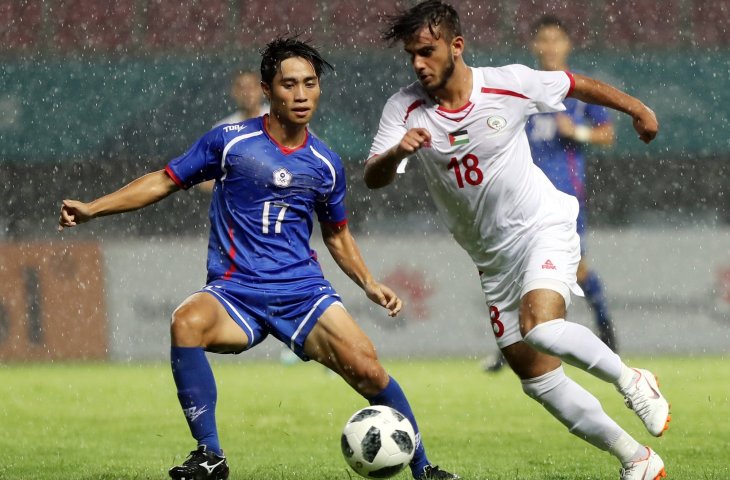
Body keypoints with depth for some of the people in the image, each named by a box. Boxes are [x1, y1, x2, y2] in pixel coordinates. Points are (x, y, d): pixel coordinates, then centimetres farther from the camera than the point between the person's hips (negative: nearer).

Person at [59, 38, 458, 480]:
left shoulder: (326, 165, 9)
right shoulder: (230, 141, 0)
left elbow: (337, 233, 25)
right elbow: (165, 181, 8)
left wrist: (370, 285, 12)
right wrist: (92, 209, 0)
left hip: (302, 288, 2)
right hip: (234, 290, -2)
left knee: (366, 368, -18)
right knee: (187, 323, -34)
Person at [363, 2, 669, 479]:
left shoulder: (510, 84, -14)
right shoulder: (405, 109, -9)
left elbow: (576, 84, 3)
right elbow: (373, 178, -19)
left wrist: (637, 109, 14)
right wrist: (397, 152, -41)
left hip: (543, 227, -4)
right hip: (494, 259, 4)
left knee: (539, 327, -32)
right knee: (539, 381, 4)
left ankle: (631, 380, -9)